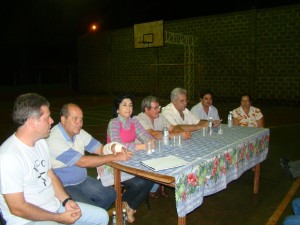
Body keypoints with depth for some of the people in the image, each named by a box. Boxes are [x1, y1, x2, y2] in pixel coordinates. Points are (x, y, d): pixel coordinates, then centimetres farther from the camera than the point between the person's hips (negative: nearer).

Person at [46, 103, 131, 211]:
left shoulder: (79, 133, -1)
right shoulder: (54, 140, -25)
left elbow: (100, 149, 1)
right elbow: (83, 161, -28)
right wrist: (115, 157, -26)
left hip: (82, 180, 8)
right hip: (63, 187, -8)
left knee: (110, 194, 2)